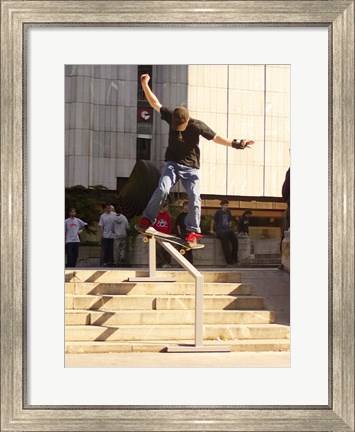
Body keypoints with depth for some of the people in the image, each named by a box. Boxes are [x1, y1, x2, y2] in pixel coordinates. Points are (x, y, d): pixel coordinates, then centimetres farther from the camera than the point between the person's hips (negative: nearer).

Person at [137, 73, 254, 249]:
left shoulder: (197, 126, -15)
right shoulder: (171, 117, -9)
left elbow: (216, 138, -7)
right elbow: (155, 103, 0)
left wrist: (235, 144, -13)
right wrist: (145, 85, -7)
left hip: (190, 167, -1)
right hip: (172, 164, 1)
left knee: (194, 198, -14)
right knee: (162, 190, -22)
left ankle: (192, 232, -5)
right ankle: (146, 220, -16)